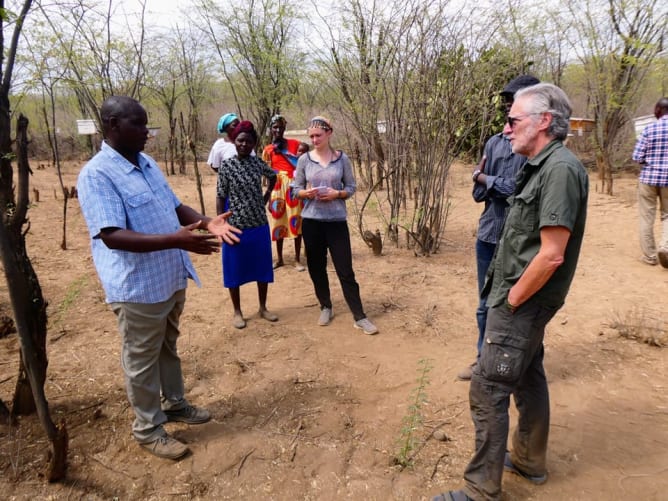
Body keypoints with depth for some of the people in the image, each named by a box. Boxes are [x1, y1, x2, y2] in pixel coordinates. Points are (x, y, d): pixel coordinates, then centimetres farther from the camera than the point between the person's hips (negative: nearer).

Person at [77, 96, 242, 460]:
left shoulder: (147, 163, 8)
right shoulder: (96, 175, -19)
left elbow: (174, 206, 16)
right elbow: (112, 236, -28)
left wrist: (208, 222, -3)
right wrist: (176, 239, -37)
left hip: (171, 278, 8)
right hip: (137, 288, -8)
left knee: (168, 348, 23)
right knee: (142, 360, 9)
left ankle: (175, 404, 42)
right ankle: (148, 429, 27)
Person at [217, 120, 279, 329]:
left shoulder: (258, 163, 2)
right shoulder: (226, 166, -8)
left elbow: (273, 176, 23)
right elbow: (220, 198, -8)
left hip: (260, 225, 4)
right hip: (236, 226, -4)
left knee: (263, 268, 11)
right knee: (235, 270, 7)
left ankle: (263, 308, 28)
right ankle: (237, 312, 23)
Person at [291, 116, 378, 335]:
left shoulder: (342, 158, 0)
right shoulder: (304, 159, 2)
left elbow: (351, 187, 4)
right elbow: (296, 189, 6)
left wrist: (337, 194, -15)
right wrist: (306, 193, -15)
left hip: (337, 221, -2)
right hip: (311, 220, 2)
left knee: (345, 270, -1)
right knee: (317, 268, 10)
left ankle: (360, 317, 6)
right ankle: (326, 308, 29)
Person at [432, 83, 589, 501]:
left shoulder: (560, 169, -21)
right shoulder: (540, 167, 10)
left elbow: (551, 255, -26)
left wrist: (511, 300, -16)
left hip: (523, 303, -10)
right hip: (523, 299, 10)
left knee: (488, 390, -4)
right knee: (528, 377, 21)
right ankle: (530, 461, 40)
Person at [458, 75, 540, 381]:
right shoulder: (494, 143, 6)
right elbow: (478, 193, 4)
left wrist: (488, 179, -7)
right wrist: (506, 187, -15)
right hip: (489, 235, 5)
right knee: (487, 305, 17)